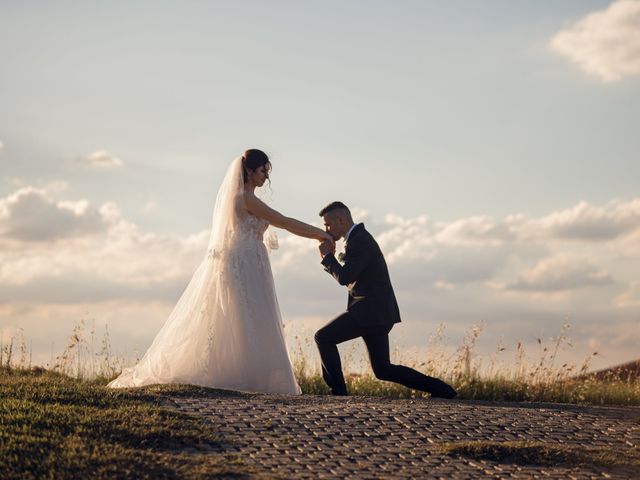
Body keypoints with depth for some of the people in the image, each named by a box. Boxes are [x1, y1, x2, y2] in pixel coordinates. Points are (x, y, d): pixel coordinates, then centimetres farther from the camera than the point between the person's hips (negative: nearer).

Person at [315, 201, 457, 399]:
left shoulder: (360, 240, -13)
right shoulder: (358, 238, 20)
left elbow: (344, 278, -18)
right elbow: (347, 278, 23)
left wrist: (328, 255, -3)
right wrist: (328, 258, 9)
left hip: (371, 310, -10)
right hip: (375, 311, 10)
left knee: (323, 337, -5)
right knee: (383, 369, 11)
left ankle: (338, 391, -2)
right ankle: (441, 389, 9)